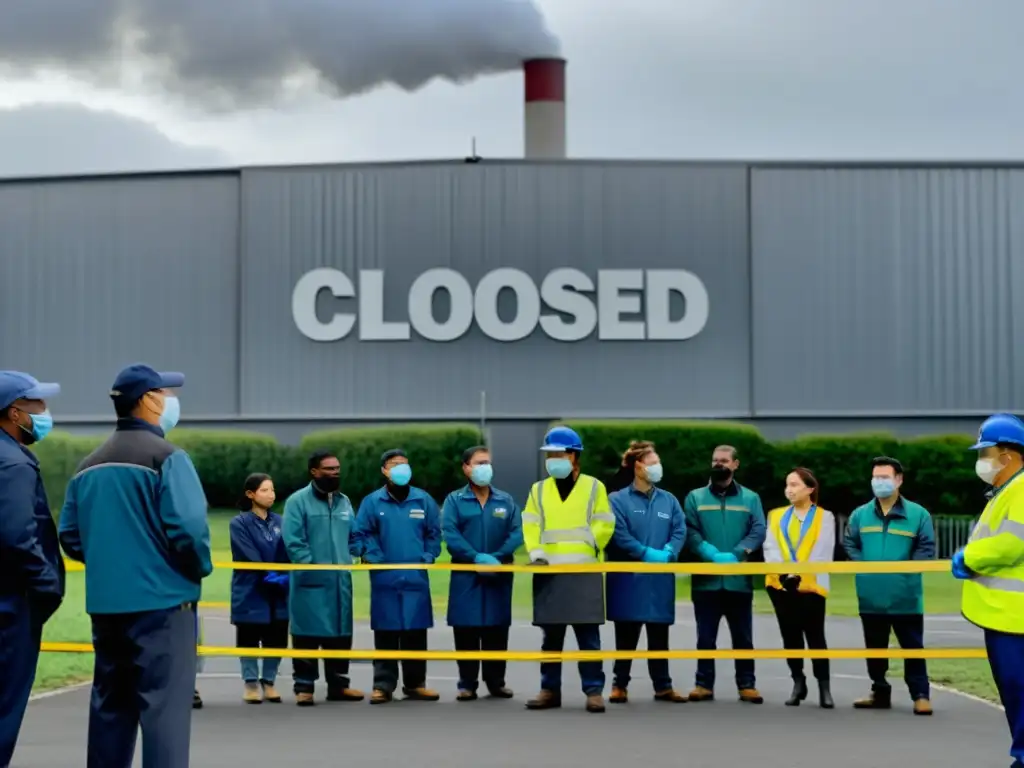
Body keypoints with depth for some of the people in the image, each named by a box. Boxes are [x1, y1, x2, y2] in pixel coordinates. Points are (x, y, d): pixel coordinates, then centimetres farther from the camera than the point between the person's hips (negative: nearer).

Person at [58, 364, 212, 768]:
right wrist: (201, 568, 0)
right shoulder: (166, 456, -9)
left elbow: (70, 536, 12)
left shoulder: (90, 465, 14)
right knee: (164, 703, -7)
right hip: (160, 600, -7)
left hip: (104, 602, 7)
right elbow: (188, 527, -18)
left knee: (109, 702, 15)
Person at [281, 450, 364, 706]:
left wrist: (347, 559, 4)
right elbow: (293, 541, -12)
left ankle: (338, 684, 18)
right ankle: (304, 686, 4)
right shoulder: (298, 500, -6)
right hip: (311, 580, -6)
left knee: (340, 632, 9)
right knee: (308, 633, -2)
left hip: (340, 579, 6)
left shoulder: (344, 501, 14)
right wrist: (311, 566, -15)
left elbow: (353, 536, 20)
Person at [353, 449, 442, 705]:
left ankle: (415, 684, 16)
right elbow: (362, 534, 0)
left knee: (416, 633, 6)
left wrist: (427, 558, -2)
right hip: (384, 579, -2)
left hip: (416, 578, 2)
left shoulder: (424, 500, 5)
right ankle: (383, 685, 7)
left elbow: (434, 533, 8)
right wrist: (375, 558, -9)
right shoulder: (372, 501, 0)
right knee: (385, 634, 2)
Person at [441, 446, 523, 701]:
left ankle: (496, 682, 15)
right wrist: (477, 557, -20)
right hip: (466, 576, -2)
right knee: (466, 630, 0)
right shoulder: (454, 500, 2)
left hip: (499, 576, 2)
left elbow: (516, 533, -1)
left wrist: (498, 557, -17)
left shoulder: (506, 501, 9)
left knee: (497, 631, 5)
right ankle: (467, 684, 7)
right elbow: (450, 534, -9)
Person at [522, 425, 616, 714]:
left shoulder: (594, 487, 6)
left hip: (585, 571, -3)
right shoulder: (538, 489, 14)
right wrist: (536, 552, -8)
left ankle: (593, 690, 1)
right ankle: (550, 689, 13)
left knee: (588, 634, -4)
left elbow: (604, 525, 1)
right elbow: (530, 526, 8)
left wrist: (585, 549, -10)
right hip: (548, 572, 3)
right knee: (551, 636, 6)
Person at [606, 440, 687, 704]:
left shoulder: (669, 500, 10)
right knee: (626, 636, 3)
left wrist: (668, 552, -16)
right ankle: (620, 685, 11)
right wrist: (647, 553, -19)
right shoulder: (618, 499, -3)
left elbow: (680, 531, 3)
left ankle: (663, 686, 16)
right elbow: (619, 535, -12)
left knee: (659, 636, 9)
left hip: (661, 579, 4)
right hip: (628, 578, -4)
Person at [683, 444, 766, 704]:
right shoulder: (695, 497, 7)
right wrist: (711, 553, -19)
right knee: (706, 637, 5)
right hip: (705, 579, 0)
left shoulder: (750, 498, 8)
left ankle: (747, 685, 11)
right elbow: (690, 531, -3)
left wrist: (735, 555, -18)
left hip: (739, 579, 0)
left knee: (743, 637, 5)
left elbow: (758, 531, -2)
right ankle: (704, 684, 11)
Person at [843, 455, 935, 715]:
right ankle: (880, 693, 24)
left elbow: (926, 549, -2)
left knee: (913, 647, 2)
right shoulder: (860, 514, 4)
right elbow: (849, 544, 14)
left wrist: (906, 569, -11)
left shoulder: (918, 514, -5)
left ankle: (920, 695, 8)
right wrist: (862, 565, 0)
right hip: (871, 596, 4)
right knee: (874, 648, 13)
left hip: (906, 597, -3)